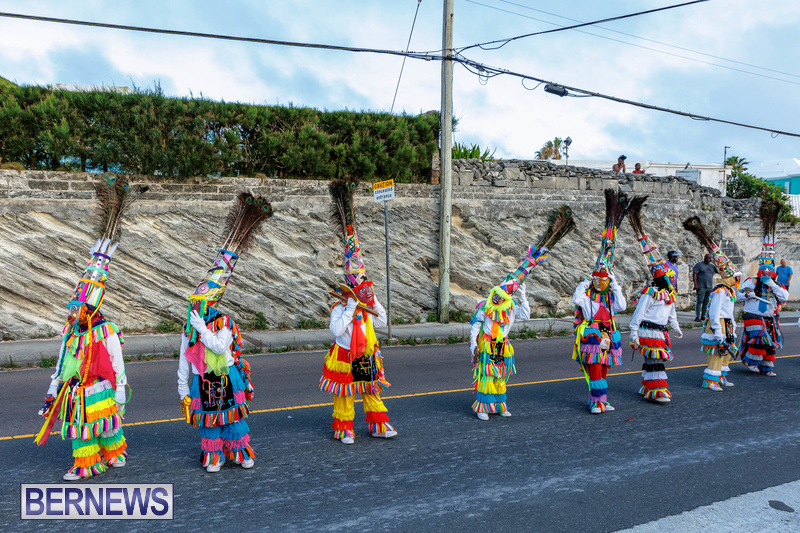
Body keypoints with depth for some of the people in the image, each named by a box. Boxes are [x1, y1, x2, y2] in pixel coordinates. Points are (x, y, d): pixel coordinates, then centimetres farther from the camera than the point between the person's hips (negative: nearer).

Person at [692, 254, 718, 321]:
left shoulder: (712, 265, 16)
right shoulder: (699, 265, -1)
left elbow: (718, 271, 14)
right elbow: (694, 274, -7)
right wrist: (695, 284, -16)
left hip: (710, 287, 6)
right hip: (701, 287, -5)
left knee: (706, 302, 5)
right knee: (699, 301, -8)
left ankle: (703, 316, 11)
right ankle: (697, 317, -8)